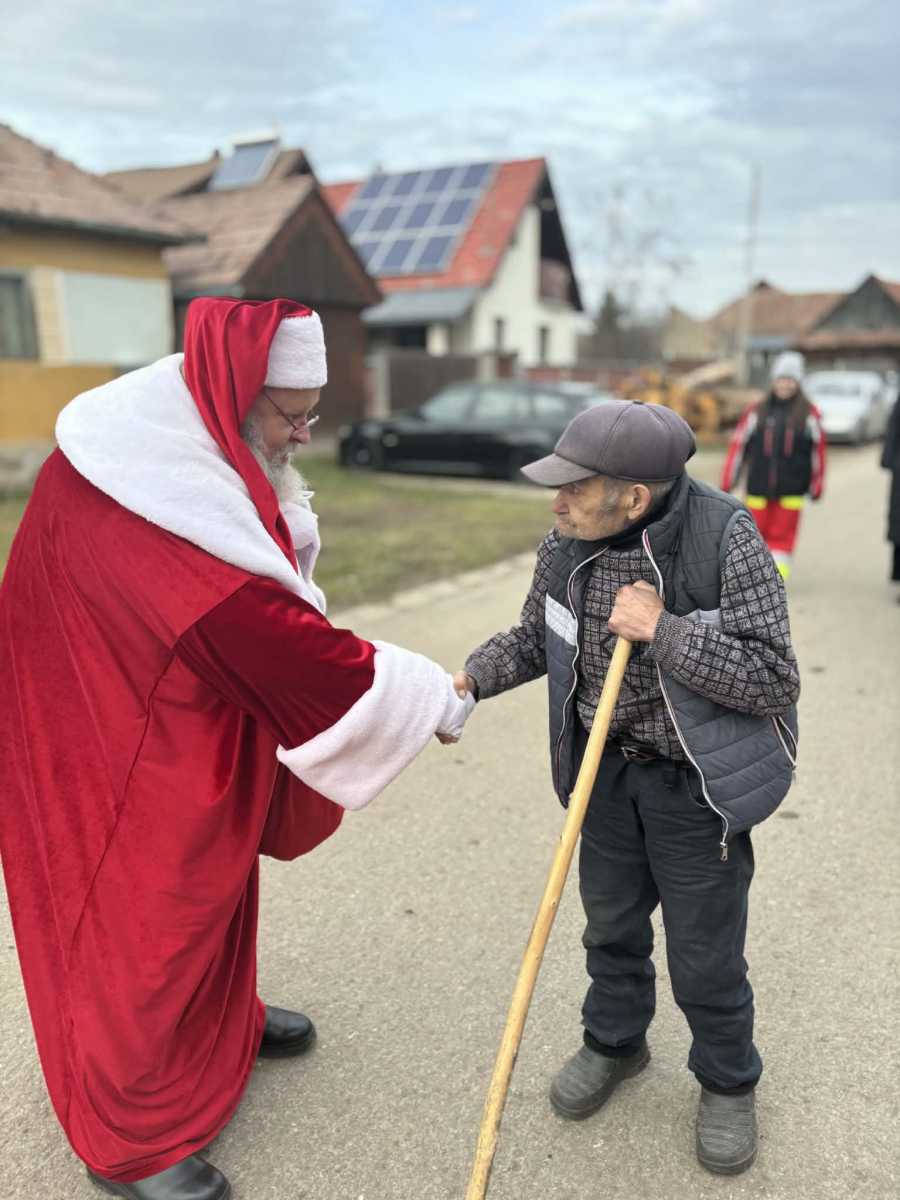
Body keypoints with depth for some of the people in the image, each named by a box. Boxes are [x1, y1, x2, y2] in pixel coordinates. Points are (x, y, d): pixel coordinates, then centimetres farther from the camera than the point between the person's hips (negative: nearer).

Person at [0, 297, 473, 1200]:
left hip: (185, 719, 9)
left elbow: (268, 611, 3)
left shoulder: (190, 445, -1)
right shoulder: (162, 483, -31)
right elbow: (270, 639, -30)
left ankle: (220, 1020, 50)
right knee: (141, 908, 7)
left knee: (213, 874, 24)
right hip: (117, 738, -9)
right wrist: (426, 694, -20)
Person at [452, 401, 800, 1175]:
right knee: (613, 922, 22)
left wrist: (662, 630, -29)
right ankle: (614, 1042, 49)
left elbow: (774, 678, -22)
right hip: (607, 769, 4)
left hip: (697, 781, -4)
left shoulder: (725, 539, -23)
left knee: (705, 952, 11)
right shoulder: (568, 546, -9)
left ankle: (728, 1082, 41)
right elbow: (534, 639, 6)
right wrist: (471, 679, -10)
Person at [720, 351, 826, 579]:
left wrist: (816, 487, 8)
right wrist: (727, 483, 2)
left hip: (791, 490, -1)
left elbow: (818, 449, 7)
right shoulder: (757, 412, 4)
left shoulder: (809, 414, 3)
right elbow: (738, 444, 4)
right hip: (758, 488, 1)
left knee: (782, 536, 2)